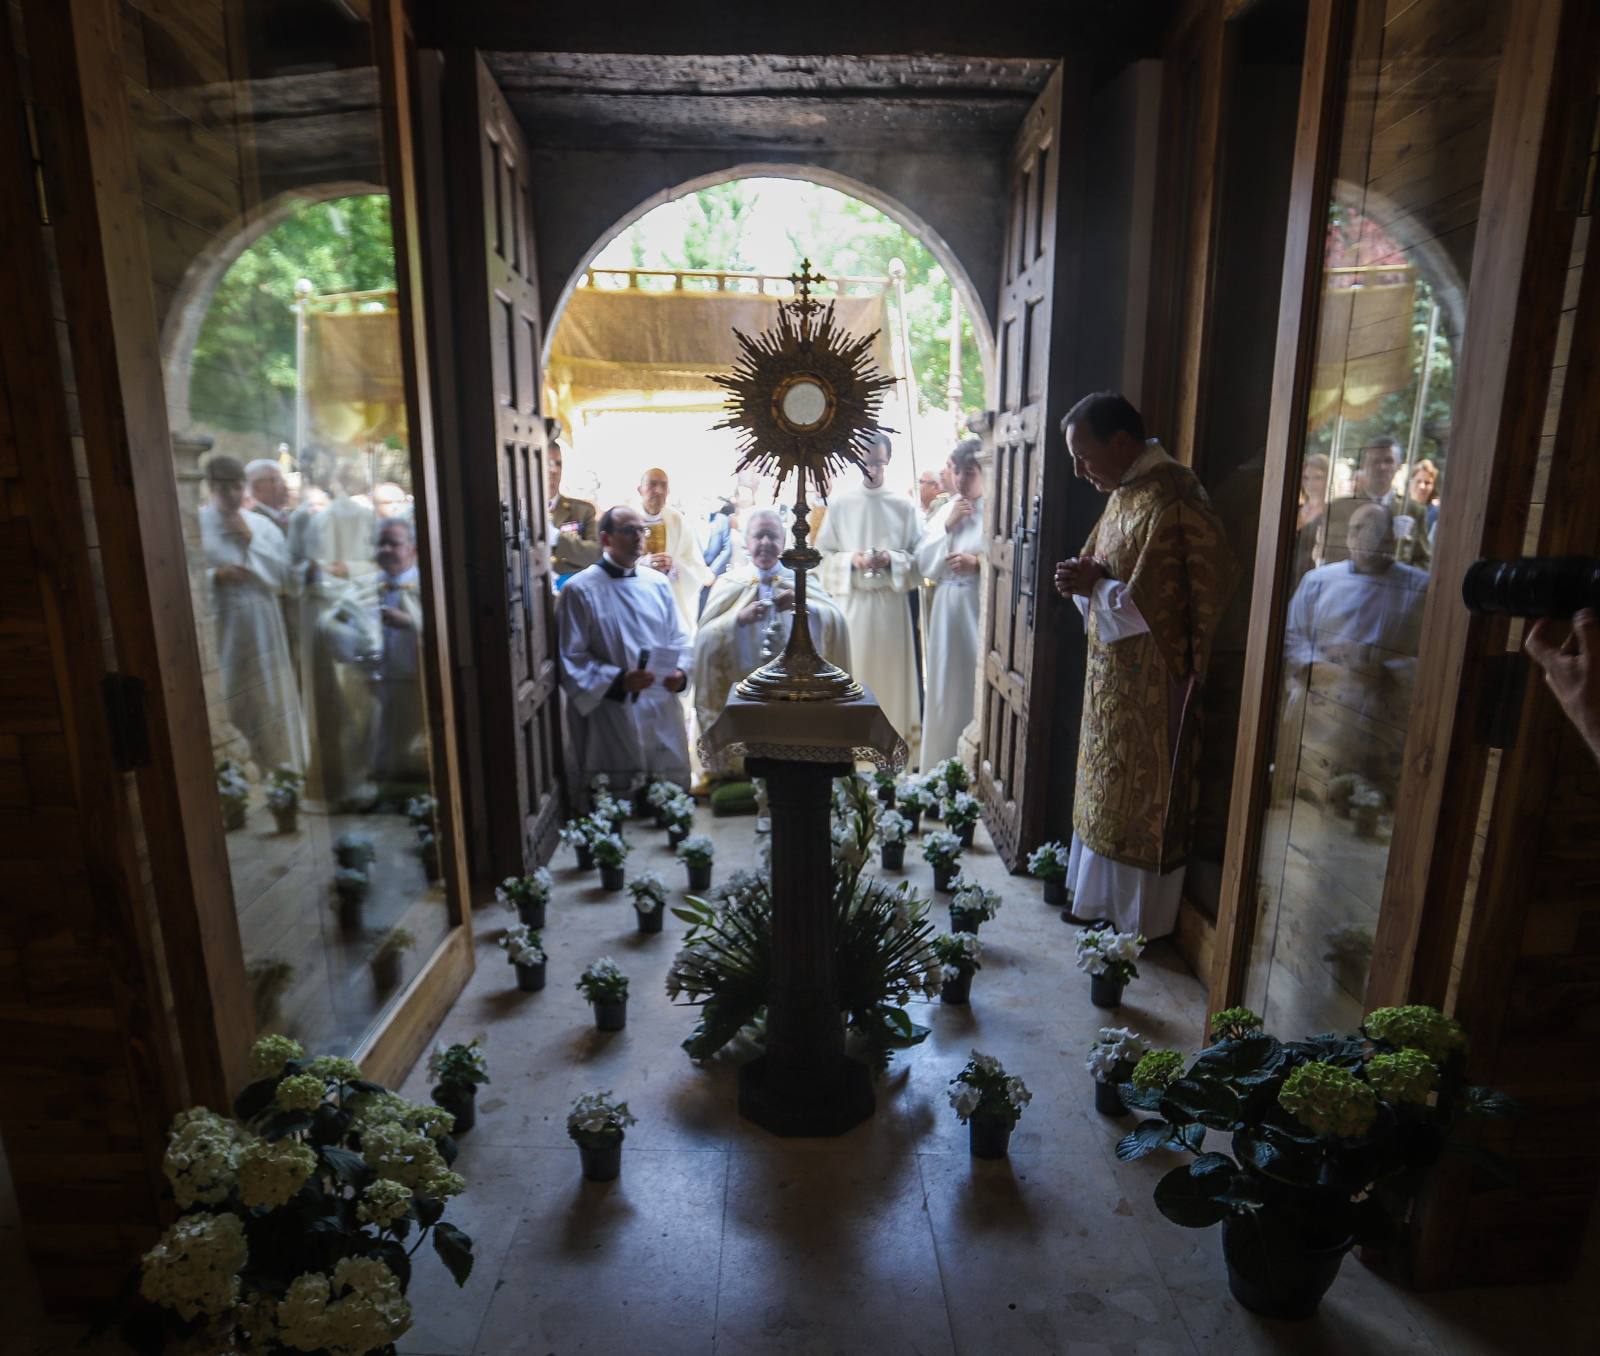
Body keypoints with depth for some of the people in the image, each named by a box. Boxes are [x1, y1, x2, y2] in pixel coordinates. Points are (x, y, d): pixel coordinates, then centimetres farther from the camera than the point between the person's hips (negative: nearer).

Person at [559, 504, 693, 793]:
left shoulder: (658, 582, 8)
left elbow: (679, 637, 12)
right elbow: (571, 659, -9)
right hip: (613, 718, -4)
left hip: (664, 714, 5)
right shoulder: (580, 589, -7)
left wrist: (680, 671, -8)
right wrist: (619, 681, -21)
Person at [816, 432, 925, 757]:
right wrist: (851, 560, -14)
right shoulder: (840, 504, 2)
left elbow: (920, 558, 2)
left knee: (890, 667, 4)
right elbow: (822, 555, 4)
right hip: (851, 602, 0)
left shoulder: (904, 505, 2)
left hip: (891, 602, 0)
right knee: (853, 670, 3)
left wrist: (892, 559, -15)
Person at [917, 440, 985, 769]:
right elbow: (923, 564, 8)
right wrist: (948, 527, 0)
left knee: (977, 689, -3)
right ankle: (941, 766, 22)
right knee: (945, 688, 11)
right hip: (946, 610, 6)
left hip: (981, 611, -5)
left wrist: (978, 562, -19)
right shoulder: (944, 511, 13)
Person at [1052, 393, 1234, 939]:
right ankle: (1100, 899, 33)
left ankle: (1143, 922, 21)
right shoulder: (1124, 491, 9)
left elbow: (1165, 601, -23)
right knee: (1106, 791, 18)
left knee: (1145, 799, 4)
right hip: (1112, 673, 9)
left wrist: (1096, 584, -20)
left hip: (1152, 681, -9)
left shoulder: (1171, 500, -21)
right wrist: (1083, 580, -3)